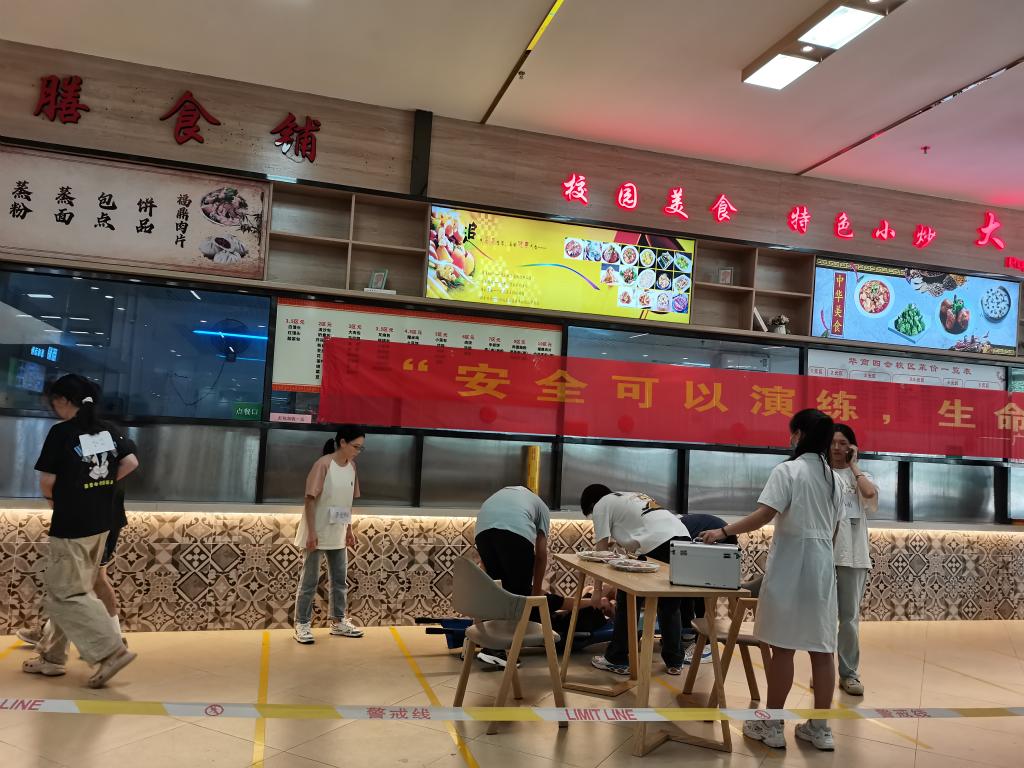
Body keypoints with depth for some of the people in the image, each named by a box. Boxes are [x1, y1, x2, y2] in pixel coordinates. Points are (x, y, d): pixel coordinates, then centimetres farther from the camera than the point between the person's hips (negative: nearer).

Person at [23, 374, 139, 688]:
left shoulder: (61, 432, -14)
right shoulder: (109, 430, 4)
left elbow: (47, 481, -13)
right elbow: (131, 463, 2)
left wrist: (53, 498, 8)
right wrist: (102, 486, 10)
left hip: (71, 524, -7)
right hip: (101, 523, 7)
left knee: (66, 594, 1)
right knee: (69, 589, 18)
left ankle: (111, 651, -6)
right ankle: (51, 656, 27)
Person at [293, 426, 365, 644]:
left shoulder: (351, 466, 4)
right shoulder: (323, 464, -17)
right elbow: (310, 499, -16)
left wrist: (349, 529, 13)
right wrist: (311, 532, -19)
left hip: (337, 533, 7)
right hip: (318, 533, -7)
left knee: (340, 578, 13)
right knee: (310, 579, 2)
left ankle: (338, 621, 25)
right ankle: (302, 624, 13)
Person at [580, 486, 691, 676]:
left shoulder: (601, 505, 15)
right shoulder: (631, 497, 37)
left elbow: (601, 550, 10)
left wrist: (597, 590, 15)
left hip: (658, 545, -7)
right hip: (683, 538, 8)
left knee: (628, 601, 9)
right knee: (670, 603, 21)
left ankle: (618, 660, 17)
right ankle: (674, 662, 27)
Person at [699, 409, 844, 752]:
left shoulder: (787, 471, -9)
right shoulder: (835, 479, 12)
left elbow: (764, 514, -20)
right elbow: (833, 531, 14)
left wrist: (723, 531, -13)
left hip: (791, 564, -6)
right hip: (823, 565, 6)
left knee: (783, 646, 0)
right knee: (822, 648, 8)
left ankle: (772, 726, 10)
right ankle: (820, 728, 17)